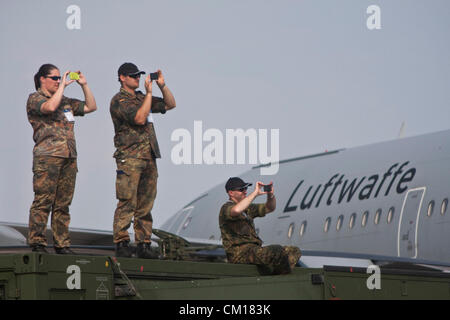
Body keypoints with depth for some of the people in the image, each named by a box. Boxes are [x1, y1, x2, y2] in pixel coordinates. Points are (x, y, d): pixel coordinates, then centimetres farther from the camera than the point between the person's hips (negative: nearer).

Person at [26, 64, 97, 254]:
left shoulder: (66, 101, 22)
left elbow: (91, 107, 24)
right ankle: (37, 243, -8)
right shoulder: (35, 99, 2)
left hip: (69, 158, 7)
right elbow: (50, 107, -19)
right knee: (43, 201, -10)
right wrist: (63, 85, -10)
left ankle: (62, 244, 8)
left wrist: (84, 85, 16)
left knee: (63, 203, 6)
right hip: (47, 156, -7)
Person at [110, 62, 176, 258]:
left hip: (149, 159, 7)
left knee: (145, 205, 6)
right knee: (127, 203, -10)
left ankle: (143, 244, 9)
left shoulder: (142, 98, 19)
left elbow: (170, 104, 24)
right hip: (129, 158, -7)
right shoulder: (119, 101, -4)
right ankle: (121, 244, -7)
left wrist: (162, 86, 9)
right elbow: (139, 119, -17)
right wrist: (149, 92, -13)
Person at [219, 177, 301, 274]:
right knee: (276, 251, -31)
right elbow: (236, 211, -31)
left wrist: (270, 194, 1)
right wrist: (255, 193, -22)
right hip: (239, 253, -10)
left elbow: (270, 208, 25)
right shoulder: (226, 208, -5)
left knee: (294, 251, 0)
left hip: (255, 250, 10)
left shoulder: (247, 208, 23)